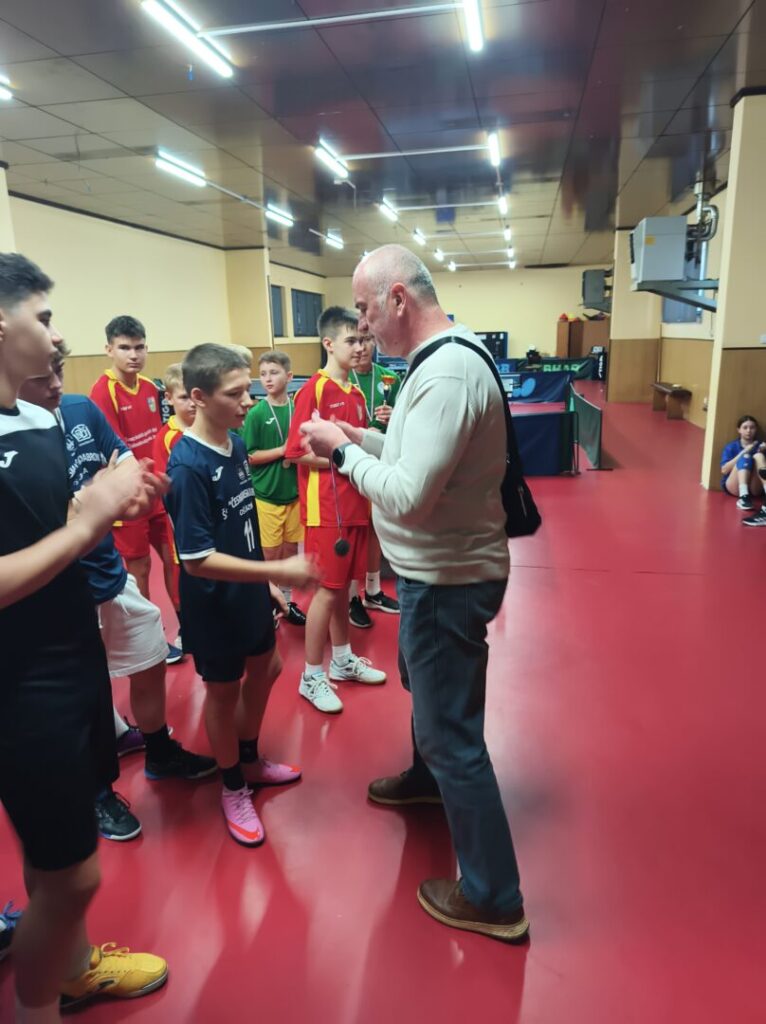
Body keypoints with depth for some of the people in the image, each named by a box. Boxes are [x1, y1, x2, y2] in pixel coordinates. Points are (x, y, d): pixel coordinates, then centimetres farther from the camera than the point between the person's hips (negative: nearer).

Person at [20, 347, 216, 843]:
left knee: (151, 665, 21)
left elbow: (128, 461, 6)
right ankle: (98, 793, 39)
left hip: (113, 574, 6)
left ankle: (161, 754, 47)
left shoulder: (83, 409, -4)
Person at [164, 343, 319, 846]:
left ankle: (251, 761, 47)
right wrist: (279, 571, -29)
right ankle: (234, 788, 36)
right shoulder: (188, 465, -26)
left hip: (249, 591, 8)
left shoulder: (236, 443, -3)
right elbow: (197, 559, -27)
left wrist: (268, 581, 12)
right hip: (214, 602, -7)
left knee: (265, 670, 22)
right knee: (224, 690, 12)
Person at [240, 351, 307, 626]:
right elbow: (248, 456, -10)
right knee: (269, 554, 5)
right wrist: (282, 450, -17)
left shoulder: (297, 408, 1)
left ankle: (286, 600, 30)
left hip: (294, 492, 4)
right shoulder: (256, 413, -10)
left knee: (290, 550, 14)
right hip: (266, 495, -4)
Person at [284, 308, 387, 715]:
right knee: (328, 589, -1)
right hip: (326, 508, -7)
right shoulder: (314, 390, -12)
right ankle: (311, 676, 14)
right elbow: (297, 452, -17)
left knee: (344, 584, 17)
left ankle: (342, 659, 32)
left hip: (354, 504, 8)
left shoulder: (356, 393, 12)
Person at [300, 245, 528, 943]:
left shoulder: (446, 375, -26)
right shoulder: (445, 360, 7)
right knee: (425, 683, 31)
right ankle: (429, 778, 58)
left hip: (448, 580, -11)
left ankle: (493, 899, 20)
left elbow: (408, 496, -31)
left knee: (452, 731, 2)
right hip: (441, 571, 11)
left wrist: (344, 450, -17)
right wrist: (363, 439, 3)